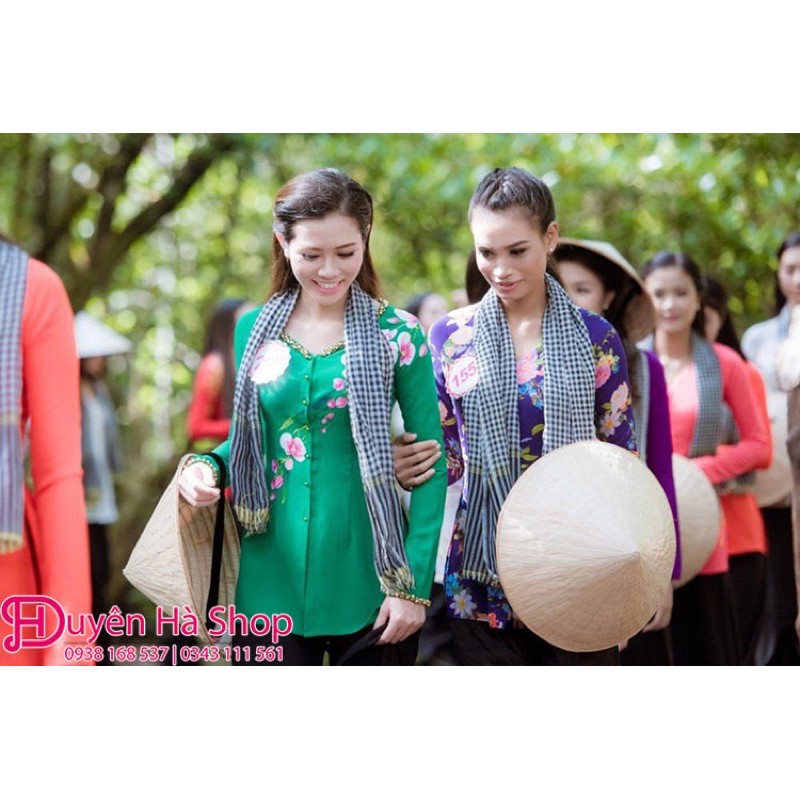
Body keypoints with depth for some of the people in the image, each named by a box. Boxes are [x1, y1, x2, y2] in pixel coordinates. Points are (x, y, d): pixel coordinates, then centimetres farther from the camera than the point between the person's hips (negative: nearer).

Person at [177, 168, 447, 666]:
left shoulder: (396, 335, -5)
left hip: (366, 582, -2)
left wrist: (413, 584, -10)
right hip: (272, 578, 3)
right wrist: (204, 466, -5)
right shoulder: (254, 331, 4)